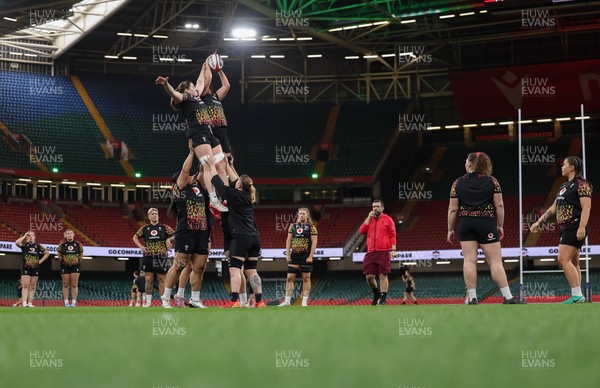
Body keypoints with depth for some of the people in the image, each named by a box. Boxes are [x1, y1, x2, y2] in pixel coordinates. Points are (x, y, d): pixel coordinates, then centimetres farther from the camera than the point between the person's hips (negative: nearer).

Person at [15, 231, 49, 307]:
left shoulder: (38, 246, 8)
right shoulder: (24, 245, 1)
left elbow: (47, 253, 16)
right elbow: (17, 242, -20)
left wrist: (40, 261, 6)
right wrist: (24, 236, -8)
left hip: (35, 268, 3)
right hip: (26, 268, -3)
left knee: (32, 287, 4)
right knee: (25, 286, -10)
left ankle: (30, 303, 7)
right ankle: (24, 303, -16)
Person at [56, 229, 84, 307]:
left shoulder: (78, 245, 3)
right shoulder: (62, 245, 2)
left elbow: (81, 255, 11)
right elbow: (59, 256, 10)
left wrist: (78, 262, 5)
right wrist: (63, 261, 3)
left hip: (75, 266, 0)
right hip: (65, 267, 0)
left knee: (74, 284, -1)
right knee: (65, 285, 1)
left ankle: (74, 302, 2)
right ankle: (66, 302, 4)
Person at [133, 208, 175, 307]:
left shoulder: (164, 227, 3)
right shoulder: (145, 228, 8)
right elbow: (135, 237, 18)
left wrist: (169, 240, -14)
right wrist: (141, 246, 4)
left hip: (161, 257, -1)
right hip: (149, 257, 1)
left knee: (161, 279, 0)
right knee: (149, 279, 1)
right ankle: (148, 301, 8)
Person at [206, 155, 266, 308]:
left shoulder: (234, 195, -5)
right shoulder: (249, 197, 15)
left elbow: (216, 181, 4)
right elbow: (235, 180, 29)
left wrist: (212, 166, 19)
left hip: (241, 237, -7)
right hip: (254, 238, 7)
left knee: (235, 269, -10)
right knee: (251, 271, 7)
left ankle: (234, 301, -20)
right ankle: (260, 301, 1)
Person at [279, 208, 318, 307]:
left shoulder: (311, 227, -1)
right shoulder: (293, 226, 10)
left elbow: (314, 242, -6)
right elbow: (288, 240, 10)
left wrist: (310, 257, -13)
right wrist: (287, 254, 1)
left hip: (306, 256, -4)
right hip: (294, 255, 4)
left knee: (306, 278, 1)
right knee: (290, 277, -1)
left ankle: (304, 301, 4)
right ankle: (287, 301, 2)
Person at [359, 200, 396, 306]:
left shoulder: (388, 219, 4)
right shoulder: (369, 219, 17)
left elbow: (392, 235, 0)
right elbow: (361, 231, 5)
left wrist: (393, 249, -9)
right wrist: (369, 218, 0)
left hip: (384, 252, -4)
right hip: (371, 252, 4)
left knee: (383, 275, -8)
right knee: (369, 276, 0)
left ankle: (383, 298, -5)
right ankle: (376, 292, 23)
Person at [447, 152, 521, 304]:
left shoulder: (458, 183, 2)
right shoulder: (492, 181, 1)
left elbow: (453, 209, 1)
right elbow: (499, 205, -2)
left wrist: (450, 229, 9)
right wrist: (500, 226, 6)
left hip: (465, 225, 1)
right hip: (487, 224, -1)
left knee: (469, 261, 1)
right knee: (495, 261, -1)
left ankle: (472, 298, -2)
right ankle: (507, 297, -3)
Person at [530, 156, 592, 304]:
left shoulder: (581, 184, -8)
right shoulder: (564, 186, 20)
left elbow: (586, 207, -17)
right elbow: (553, 208, 26)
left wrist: (582, 227, -26)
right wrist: (538, 222, 24)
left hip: (574, 228, -9)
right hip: (565, 229, 9)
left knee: (563, 260, -18)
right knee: (573, 263, 7)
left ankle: (577, 295, -20)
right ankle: (578, 297, 8)